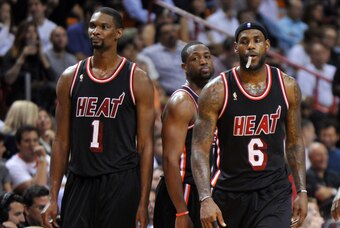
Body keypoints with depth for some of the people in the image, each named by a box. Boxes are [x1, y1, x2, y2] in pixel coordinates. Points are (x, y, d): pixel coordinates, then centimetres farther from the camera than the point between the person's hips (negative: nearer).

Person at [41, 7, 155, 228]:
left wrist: (143, 203, -9)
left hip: (120, 184, -3)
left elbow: (145, 145, -3)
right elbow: (62, 142, 10)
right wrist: (53, 198, 4)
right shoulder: (70, 78, 8)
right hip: (79, 182, 3)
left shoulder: (137, 80, -1)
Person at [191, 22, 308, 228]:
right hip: (230, 193, 0)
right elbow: (200, 149, -12)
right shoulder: (217, 91, -9)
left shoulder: (287, 87, 1)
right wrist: (206, 199, -24)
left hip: (275, 194, 0)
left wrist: (302, 191, 4)